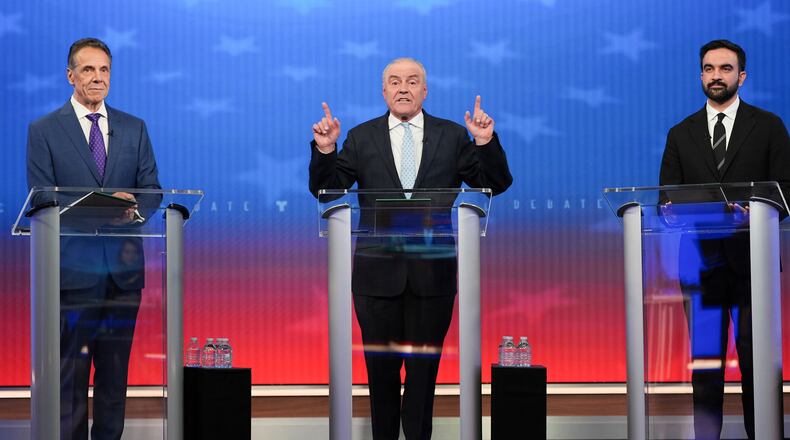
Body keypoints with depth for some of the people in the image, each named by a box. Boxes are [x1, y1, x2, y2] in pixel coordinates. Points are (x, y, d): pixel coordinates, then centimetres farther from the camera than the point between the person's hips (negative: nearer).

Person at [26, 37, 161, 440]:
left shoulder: (134, 129, 12)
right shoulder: (44, 131, 1)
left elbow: (152, 190, 9)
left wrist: (133, 208, -15)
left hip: (123, 266, 4)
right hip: (73, 267, -3)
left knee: (115, 371, 10)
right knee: (70, 372, -1)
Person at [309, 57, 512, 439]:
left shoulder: (453, 136, 4)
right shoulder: (361, 137, 4)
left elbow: (496, 184, 1)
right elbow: (325, 189, 3)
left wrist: (486, 143, -15)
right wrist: (324, 149, -14)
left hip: (432, 273, 0)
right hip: (378, 271, 0)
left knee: (424, 366, 9)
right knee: (381, 367, 9)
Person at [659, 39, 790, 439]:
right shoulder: (681, 134, 15)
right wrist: (673, 210, -11)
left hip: (751, 257, -2)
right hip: (701, 259, 2)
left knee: (757, 358, -5)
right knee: (704, 357, 3)